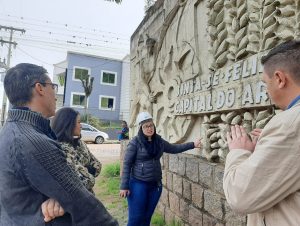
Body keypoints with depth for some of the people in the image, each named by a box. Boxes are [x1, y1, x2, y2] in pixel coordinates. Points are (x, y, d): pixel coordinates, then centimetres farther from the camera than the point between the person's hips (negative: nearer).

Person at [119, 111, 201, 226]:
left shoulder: (159, 141, 5)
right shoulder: (135, 142, -11)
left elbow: (174, 148, 16)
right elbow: (126, 164, -10)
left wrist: (192, 144, 12)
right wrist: (124, 186, -13)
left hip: (155, 185, 5)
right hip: (138, 184, -4)